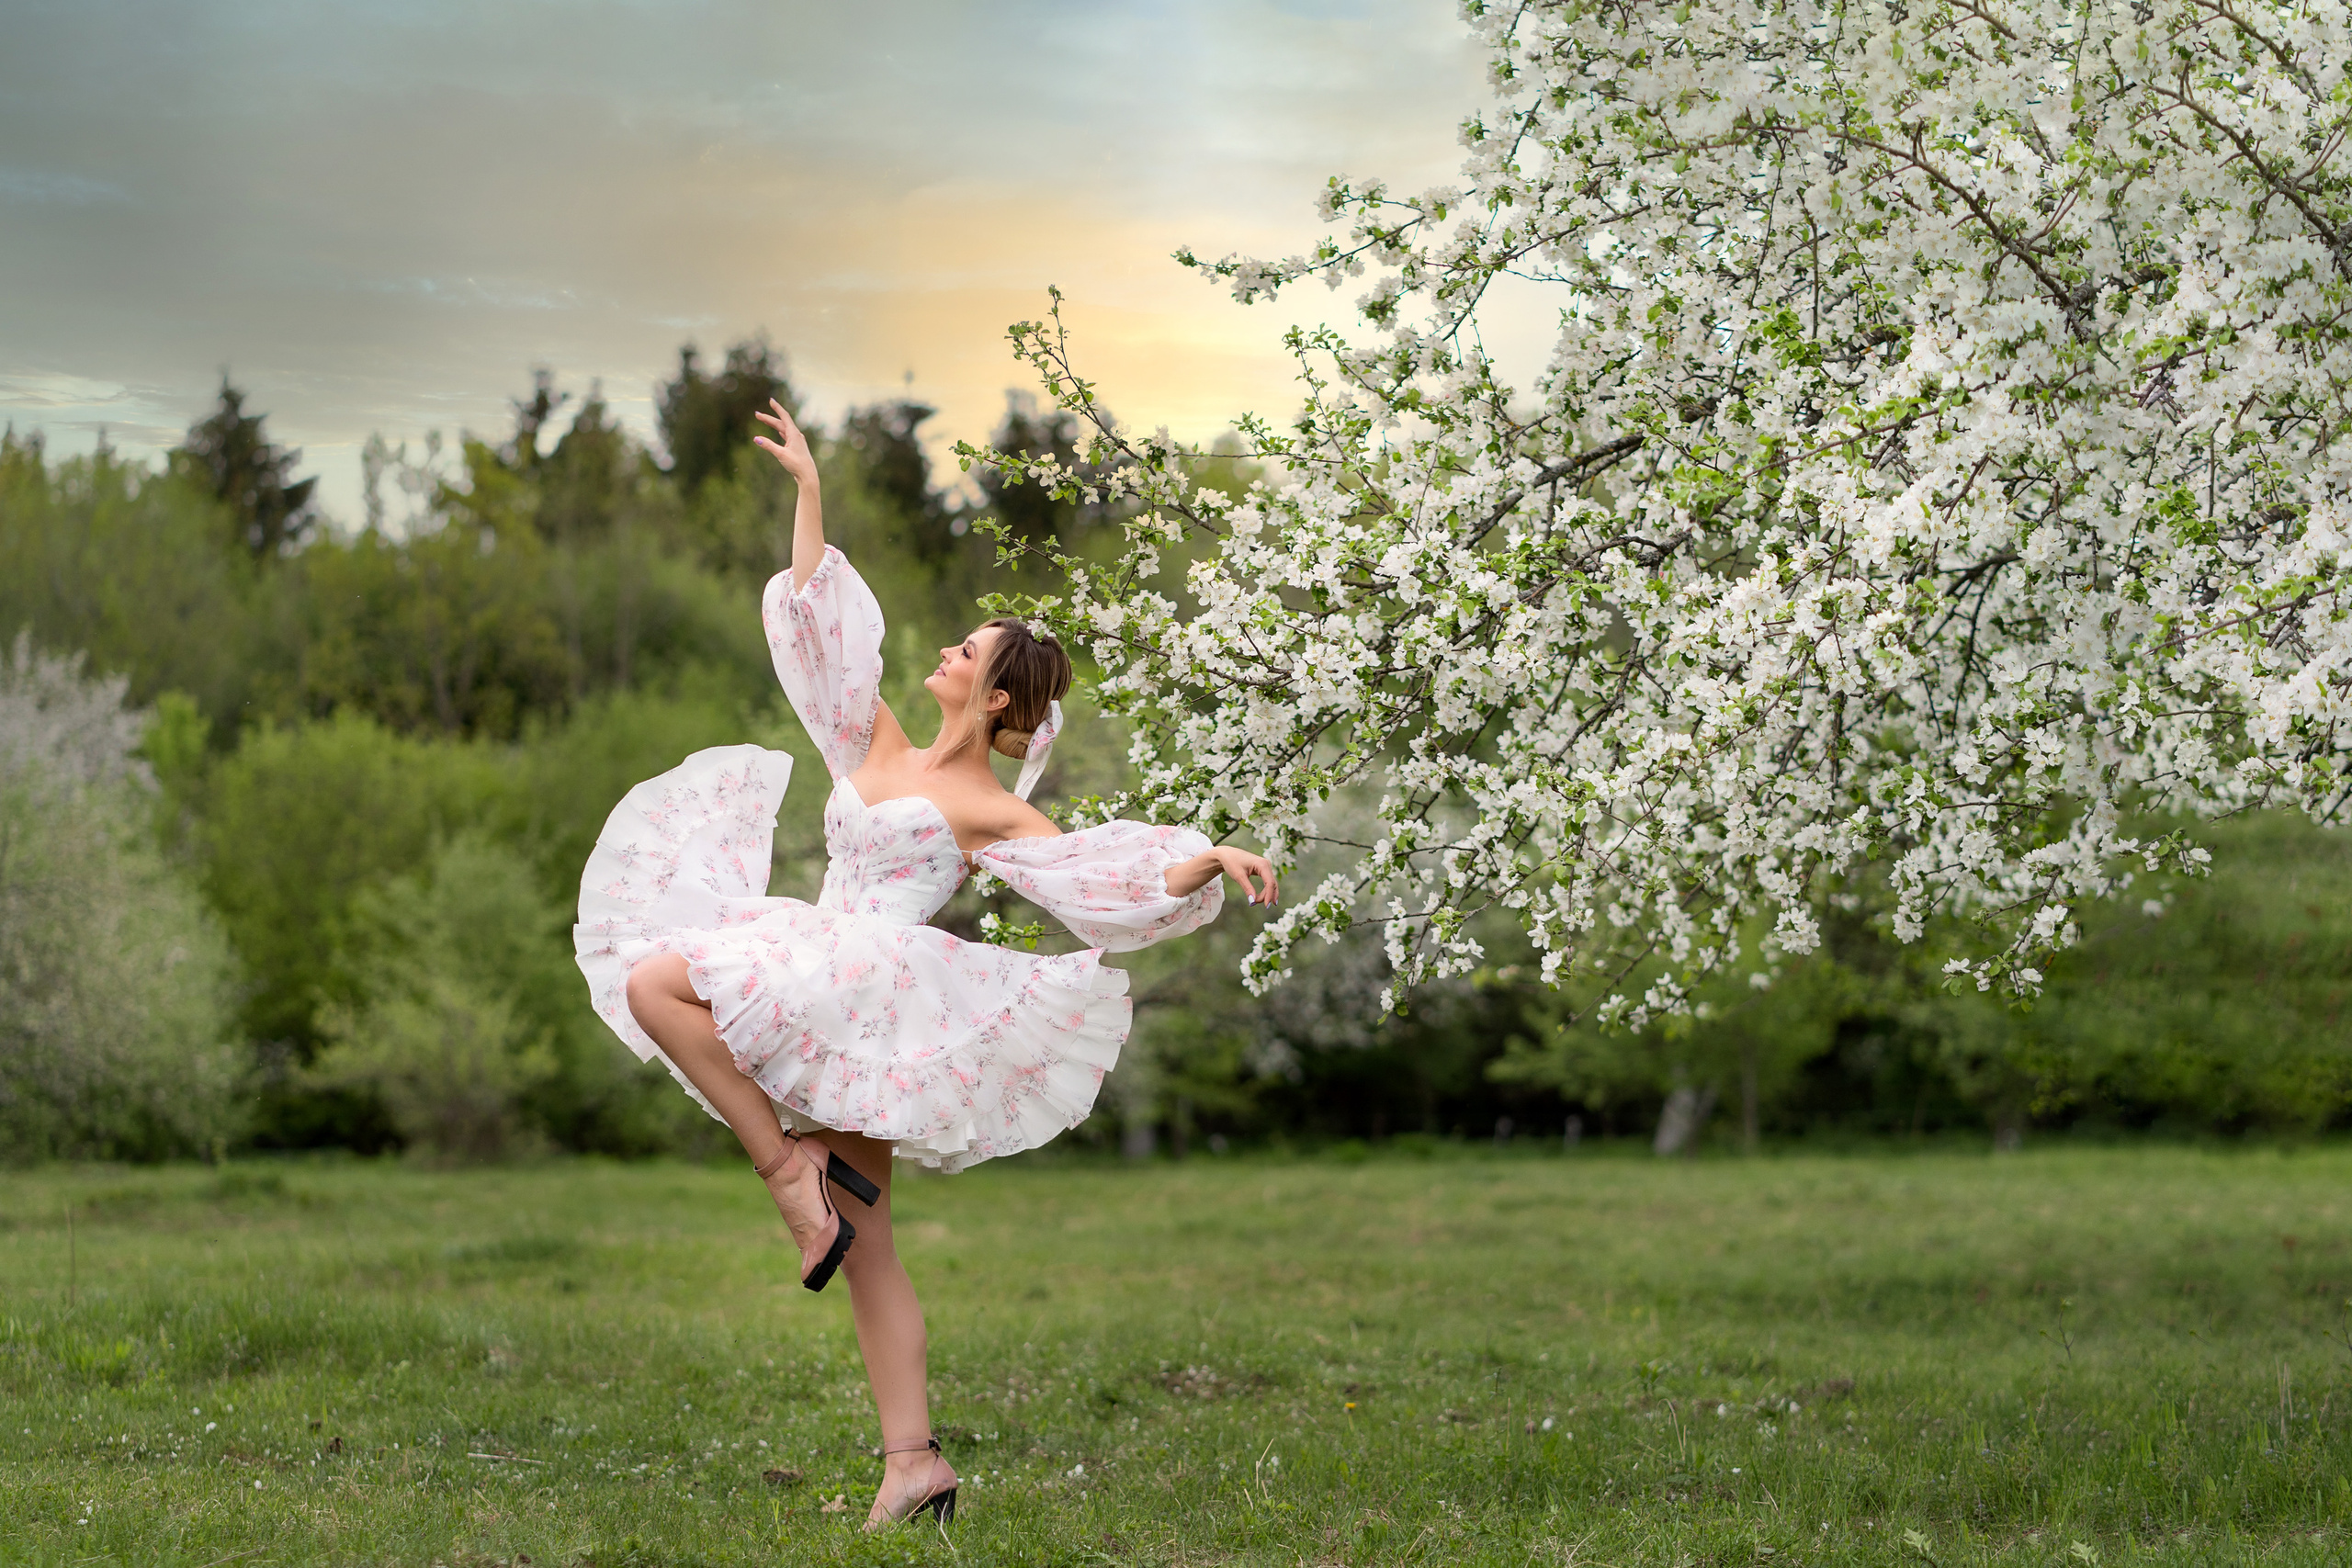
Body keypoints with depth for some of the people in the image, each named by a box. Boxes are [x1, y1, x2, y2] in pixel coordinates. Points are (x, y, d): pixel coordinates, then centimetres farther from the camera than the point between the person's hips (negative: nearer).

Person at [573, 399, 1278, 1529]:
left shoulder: (994, 813, -1)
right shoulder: (876, 749, 15)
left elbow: (1103, 872, -5)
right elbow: (820, 618, 17)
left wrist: (1212, 860, -19)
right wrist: (808, 489, 16)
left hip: (877, 995, -6)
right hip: (815, 999, 6)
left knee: (657, 980, -20)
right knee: (865, 1254, 4)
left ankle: (790, 1164, -15)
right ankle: (913, 1463, 5)